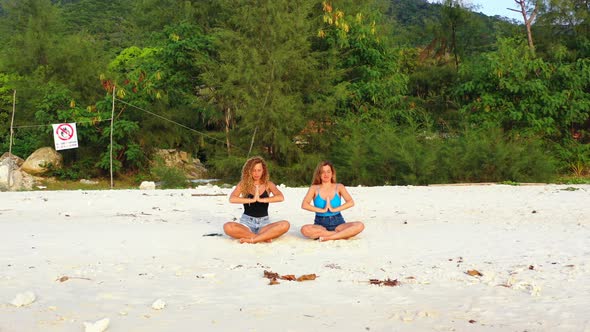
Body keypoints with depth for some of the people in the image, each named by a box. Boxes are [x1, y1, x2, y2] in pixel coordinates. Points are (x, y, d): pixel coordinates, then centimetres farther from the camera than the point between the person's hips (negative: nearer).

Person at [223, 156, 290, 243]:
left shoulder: (268, 185, 6)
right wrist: (252, 200, -19)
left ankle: (251, 239, -30)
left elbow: (281, 197, -12)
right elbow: (232, 199, -13)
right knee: (227, 227, -32)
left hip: (264, 223, 1)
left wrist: (261, 199, -19)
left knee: (285, 225, -28)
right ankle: (264, 237, -25)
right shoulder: (243, 184, 4)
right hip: (247, 222, -1)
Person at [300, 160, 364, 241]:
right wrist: (322, 210, -15)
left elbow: (351, 202, -7)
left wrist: (334, 209, -16)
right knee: (305, 230, -34)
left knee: (360, 226, -26)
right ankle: (343, 234, -25)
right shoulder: (314, 188, 6)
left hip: (338, 223, 1)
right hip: (320, 224, -1)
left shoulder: (339, 187, 8)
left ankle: (328, 237, -28)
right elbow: (304, 205, -9)